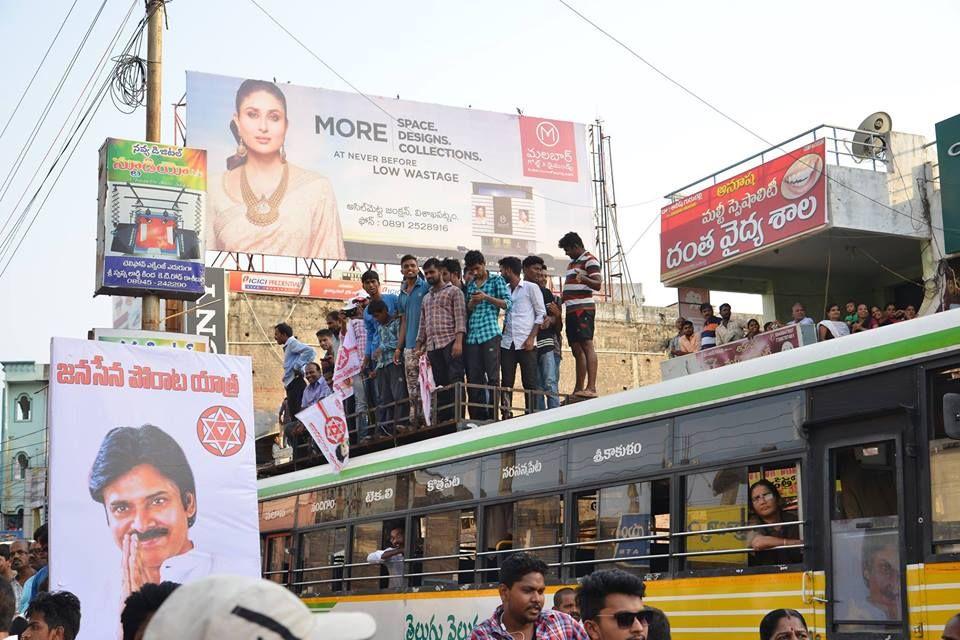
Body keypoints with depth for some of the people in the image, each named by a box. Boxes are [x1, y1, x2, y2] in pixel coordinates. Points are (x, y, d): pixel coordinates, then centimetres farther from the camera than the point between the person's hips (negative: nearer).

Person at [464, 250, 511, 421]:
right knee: (473, 378, 2)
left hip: (490, 333, -5)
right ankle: (477, 417, 5)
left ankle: (493, 416, -5)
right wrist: (472, 303, -2)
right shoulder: (469, 285, 20)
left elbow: (508, 303, -1)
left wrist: (486, 297, -11)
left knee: (492, 377, -5)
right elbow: (466, 310, 19)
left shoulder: (496, 280, 7)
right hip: (472, 335, 5)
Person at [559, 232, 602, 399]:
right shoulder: (572, 263, 24)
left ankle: (591, 387, -25)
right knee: (576, 349, 6)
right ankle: (579, 389, 4)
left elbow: (598, 285, -16)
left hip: (583, 309, -9)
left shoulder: (590, 260, -4)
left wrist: (584, 279, -35)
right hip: (572, 310, 9)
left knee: (586, 345, -17)